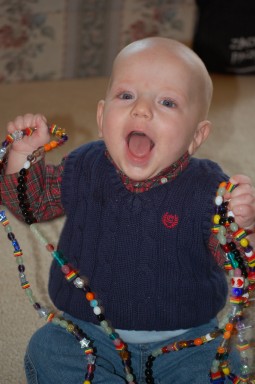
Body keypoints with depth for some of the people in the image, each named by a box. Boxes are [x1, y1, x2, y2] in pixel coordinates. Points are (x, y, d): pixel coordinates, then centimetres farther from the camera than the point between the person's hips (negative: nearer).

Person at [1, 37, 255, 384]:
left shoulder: (207, 186, -13)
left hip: (183, 337, -2)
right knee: (48, 351, -19)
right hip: (88, 330, 2)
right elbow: (32, 201, 11)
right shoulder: (85, 167, -4)